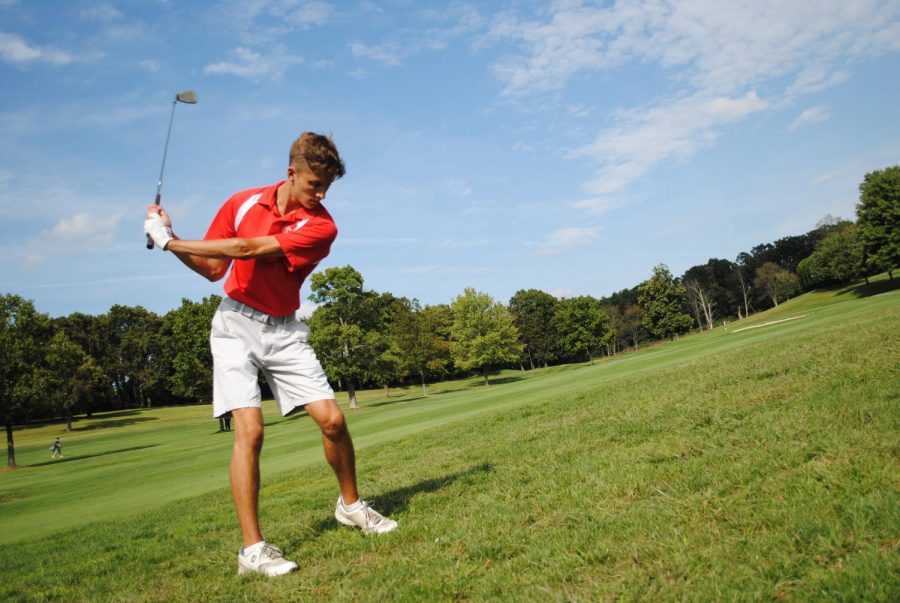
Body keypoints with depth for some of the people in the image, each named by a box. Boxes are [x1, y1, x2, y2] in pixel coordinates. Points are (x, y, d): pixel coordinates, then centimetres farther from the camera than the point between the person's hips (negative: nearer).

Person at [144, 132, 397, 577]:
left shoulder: (320, 226, -13)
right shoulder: (243, 202, -3)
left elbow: (248, 250, -23)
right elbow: (213, 269, 4)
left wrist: (170, 241, -20)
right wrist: (171, 239, -12)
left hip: (284, 330, 0)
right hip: (236, 324, 0)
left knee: (332, 419, -7)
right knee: (249, 429, -15)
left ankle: (350, 505, 20)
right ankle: (252, 548, -7)